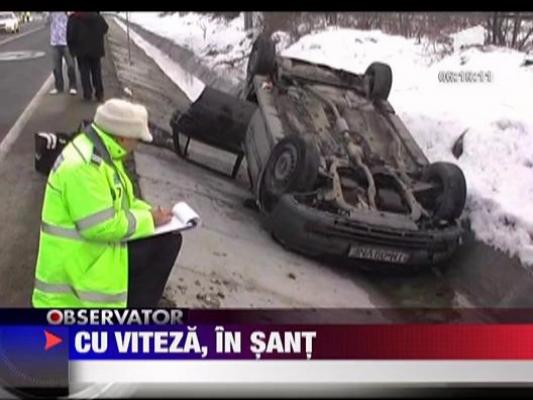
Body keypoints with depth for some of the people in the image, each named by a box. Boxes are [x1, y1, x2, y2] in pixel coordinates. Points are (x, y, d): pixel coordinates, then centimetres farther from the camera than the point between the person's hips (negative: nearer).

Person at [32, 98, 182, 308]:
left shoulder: (102, 151, 5)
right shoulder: (83, 165, -28)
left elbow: (119, 200, 16)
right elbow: (101, 227, -30)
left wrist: (151, 213, 1)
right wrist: (148, 219, -17)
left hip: (104, 245, 10)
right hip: (80, 259, -10)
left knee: (169, 240, 5)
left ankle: (136, 306, 14)